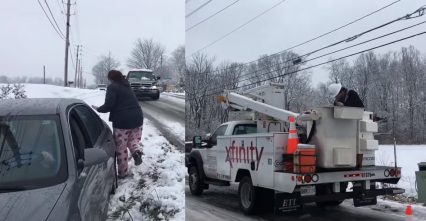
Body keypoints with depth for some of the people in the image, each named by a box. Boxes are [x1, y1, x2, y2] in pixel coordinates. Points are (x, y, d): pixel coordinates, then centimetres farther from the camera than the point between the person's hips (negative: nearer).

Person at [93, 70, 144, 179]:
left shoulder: (112, 87, -5)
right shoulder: (127, 86, 18)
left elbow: (109, 106, -13)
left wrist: (98, 109, 4)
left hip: (122, 121, -6)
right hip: (137, 118, 6)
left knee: (121, 148, 7)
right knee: (133, 140, 25)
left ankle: (123, 172, 14)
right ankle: (136, 151, -7)